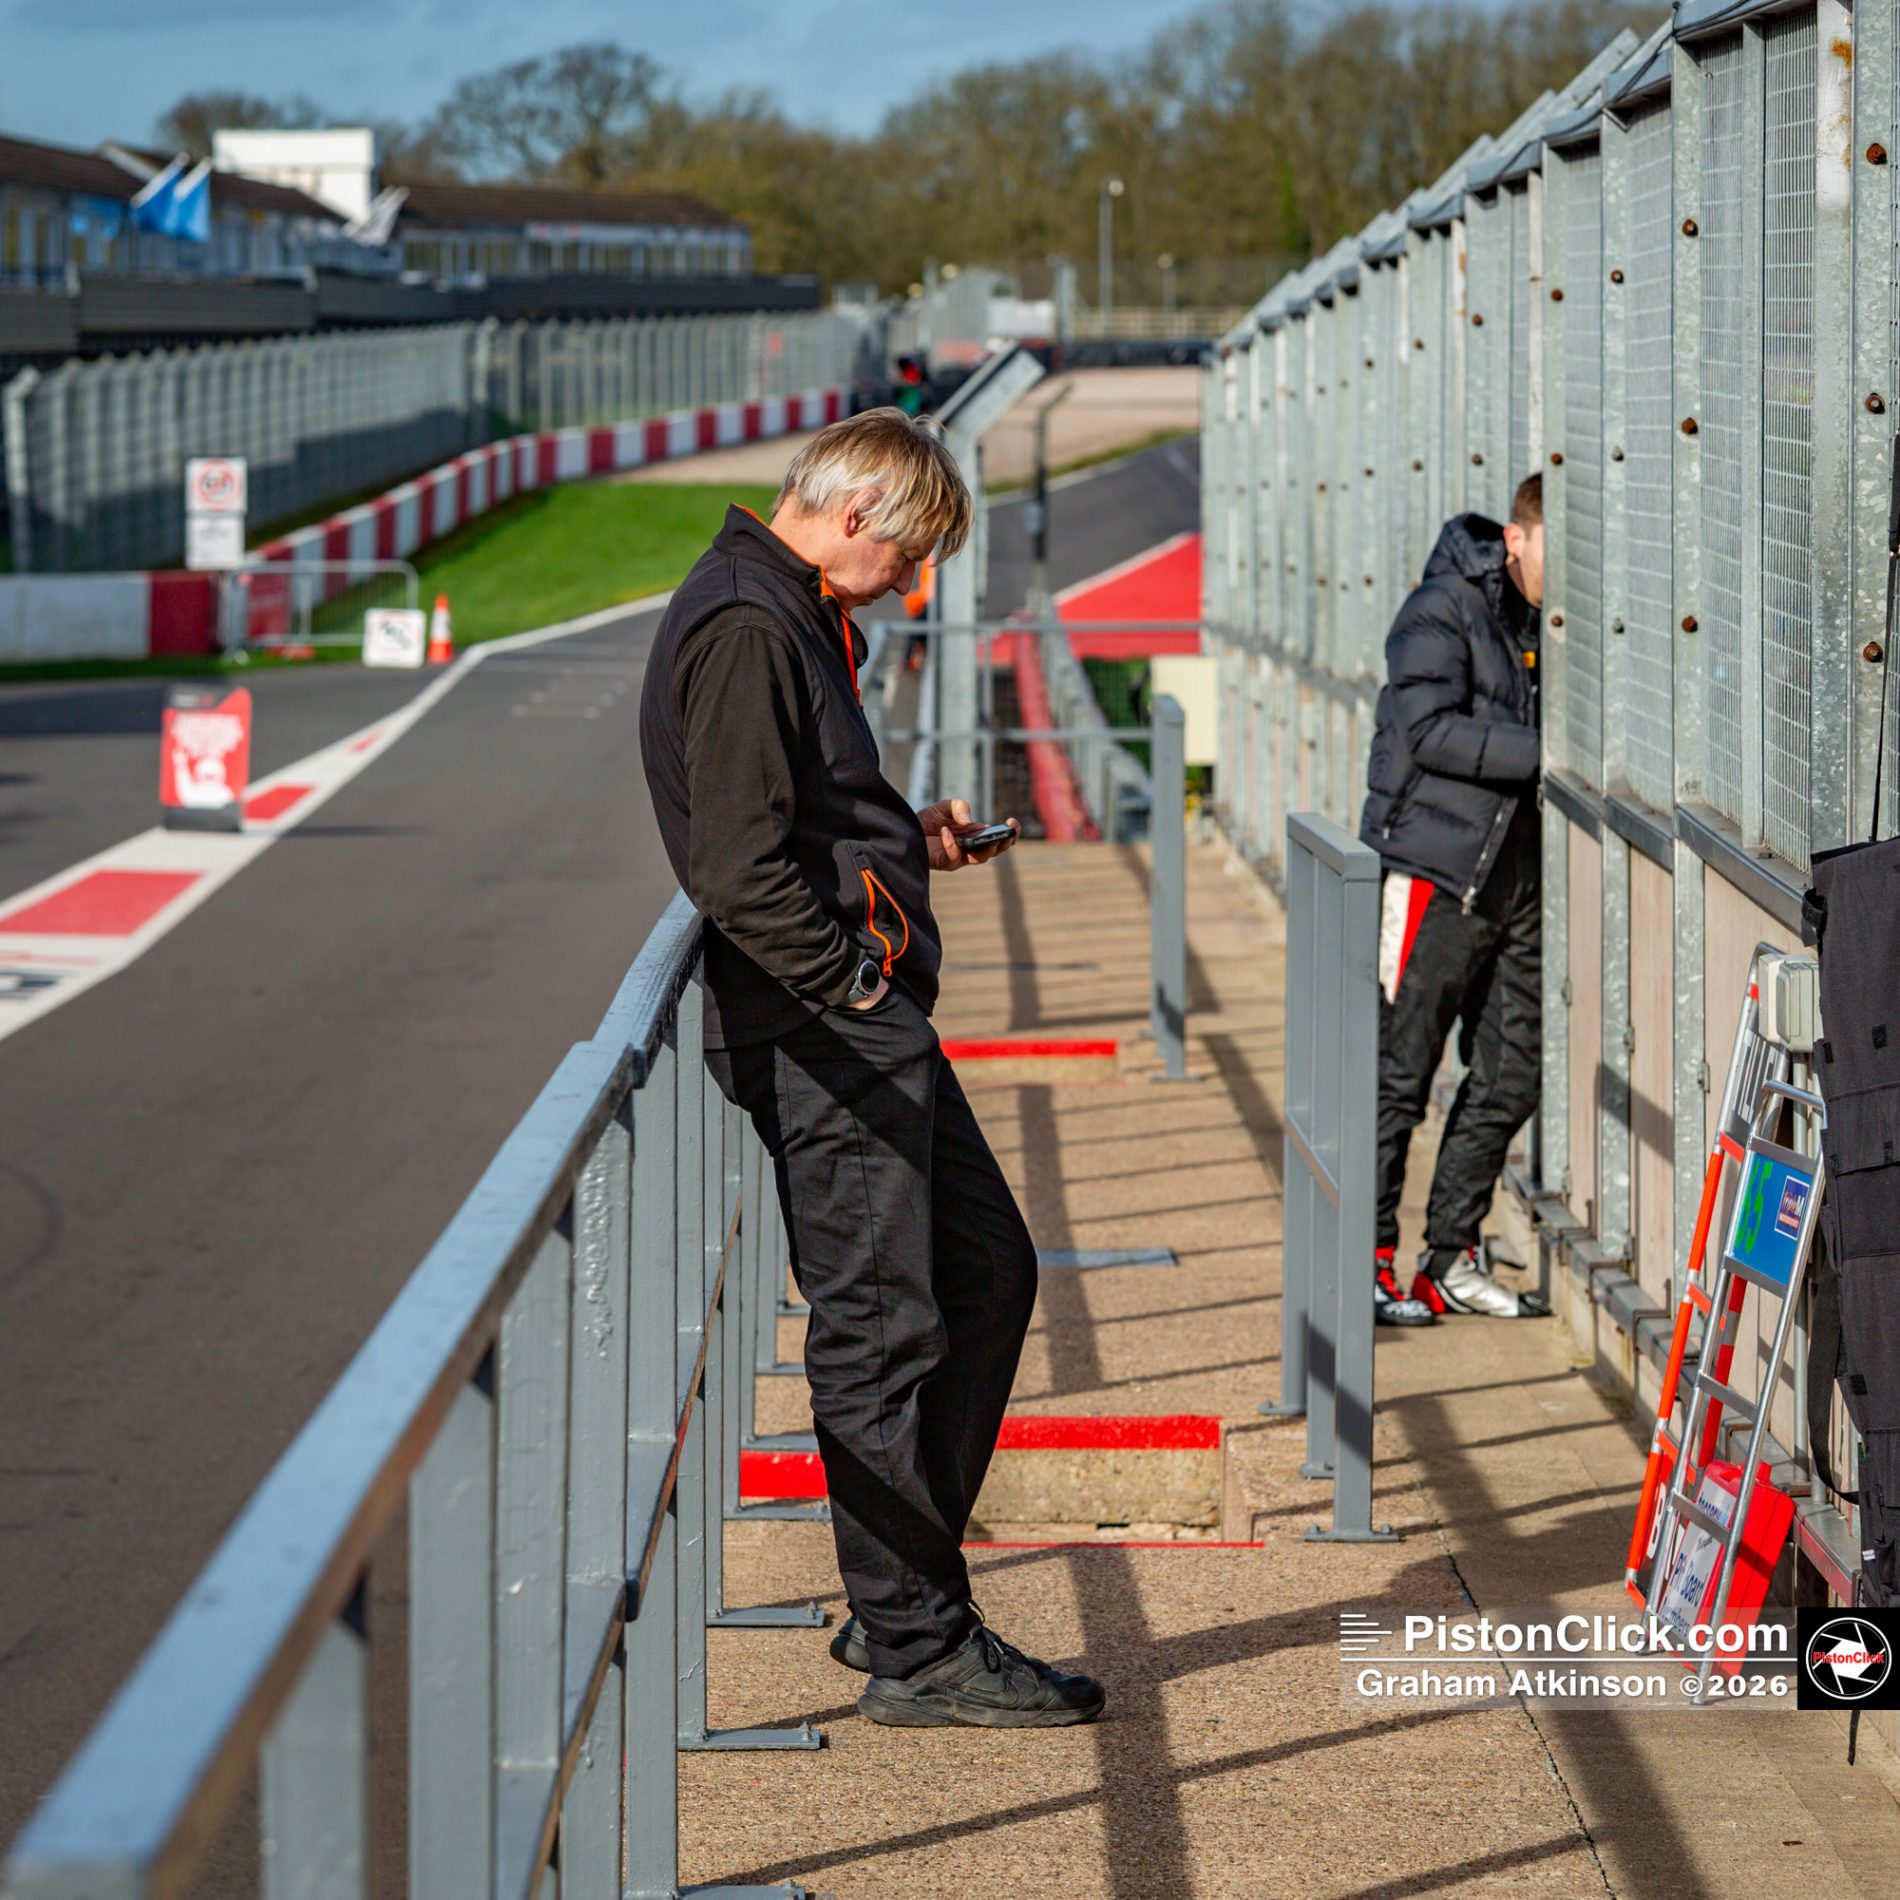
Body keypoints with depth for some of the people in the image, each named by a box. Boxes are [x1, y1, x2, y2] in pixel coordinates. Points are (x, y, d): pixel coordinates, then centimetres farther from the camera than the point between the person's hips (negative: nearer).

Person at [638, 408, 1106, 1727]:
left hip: (871, 1025, 11)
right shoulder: (743, 631, -16)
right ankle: (918, 1649, 2)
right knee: (881, 1326, -5)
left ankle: (900, 1597, 21)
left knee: (988, 1272, 15)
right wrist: (856, 984, -19)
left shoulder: (792, 620, 18)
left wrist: (910, 836, 16)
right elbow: (741, 873, -23)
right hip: (823, 1035, -11)